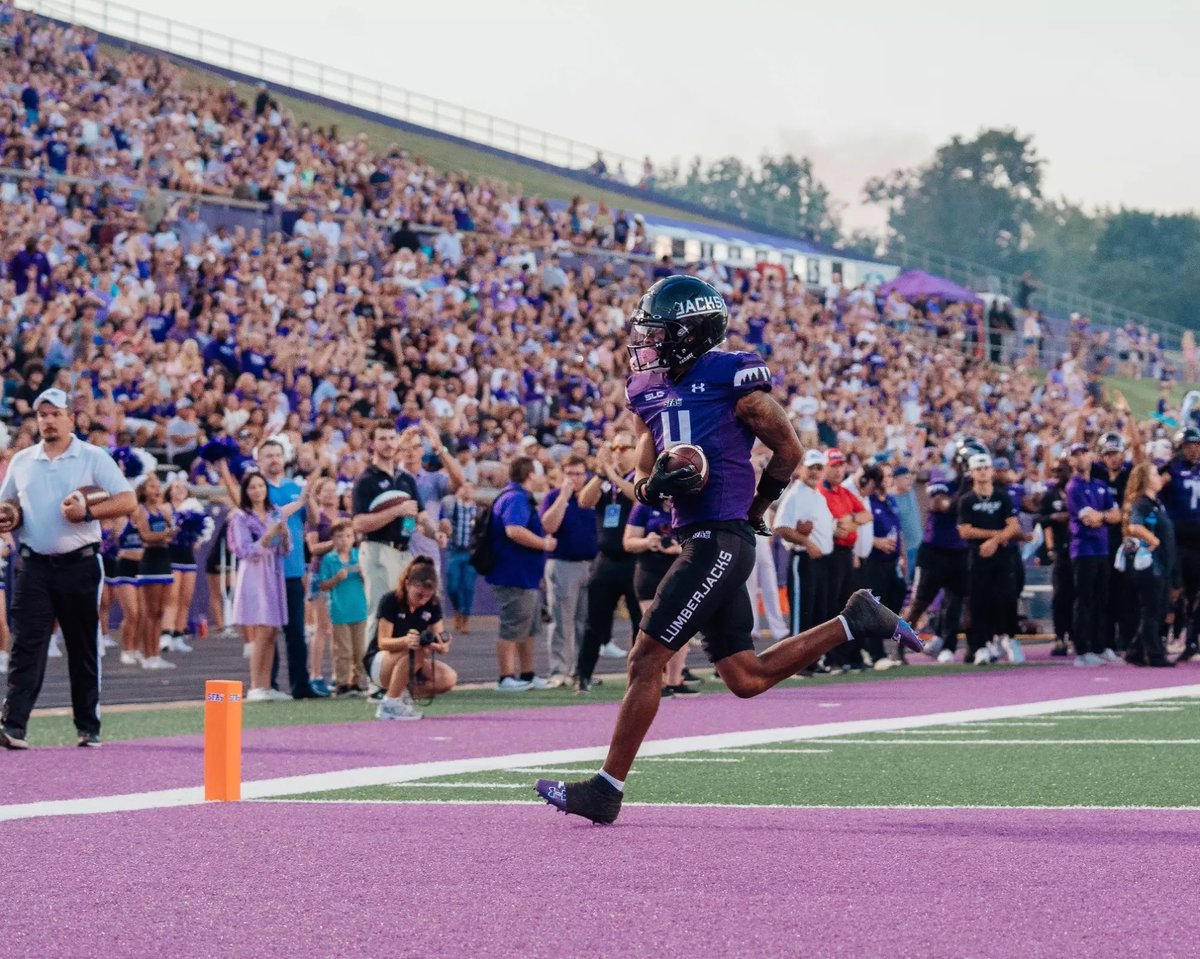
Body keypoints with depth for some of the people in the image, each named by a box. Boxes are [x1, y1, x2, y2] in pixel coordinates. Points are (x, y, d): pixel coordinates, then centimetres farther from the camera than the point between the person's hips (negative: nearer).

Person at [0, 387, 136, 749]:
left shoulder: (93, 458, 1)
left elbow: (127, 500, -5)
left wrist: (88, 512, -18)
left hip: (79, 566, -2)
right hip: (34, 567, 2)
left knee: (84, 650, 5)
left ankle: (88, 728, 12)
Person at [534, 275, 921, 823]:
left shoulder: (732, 380, -9)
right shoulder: (652, 391, 13)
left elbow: (788, 450, -1)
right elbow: (642, 480, 15)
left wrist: (754, 511, 9)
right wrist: (654, 484, -8)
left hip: (721, 541, -9)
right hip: (696, 538, 9)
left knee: (646, 659, -9)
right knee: (746, 678, 13)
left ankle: (607, 789, -4)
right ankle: (855, 622, 24)